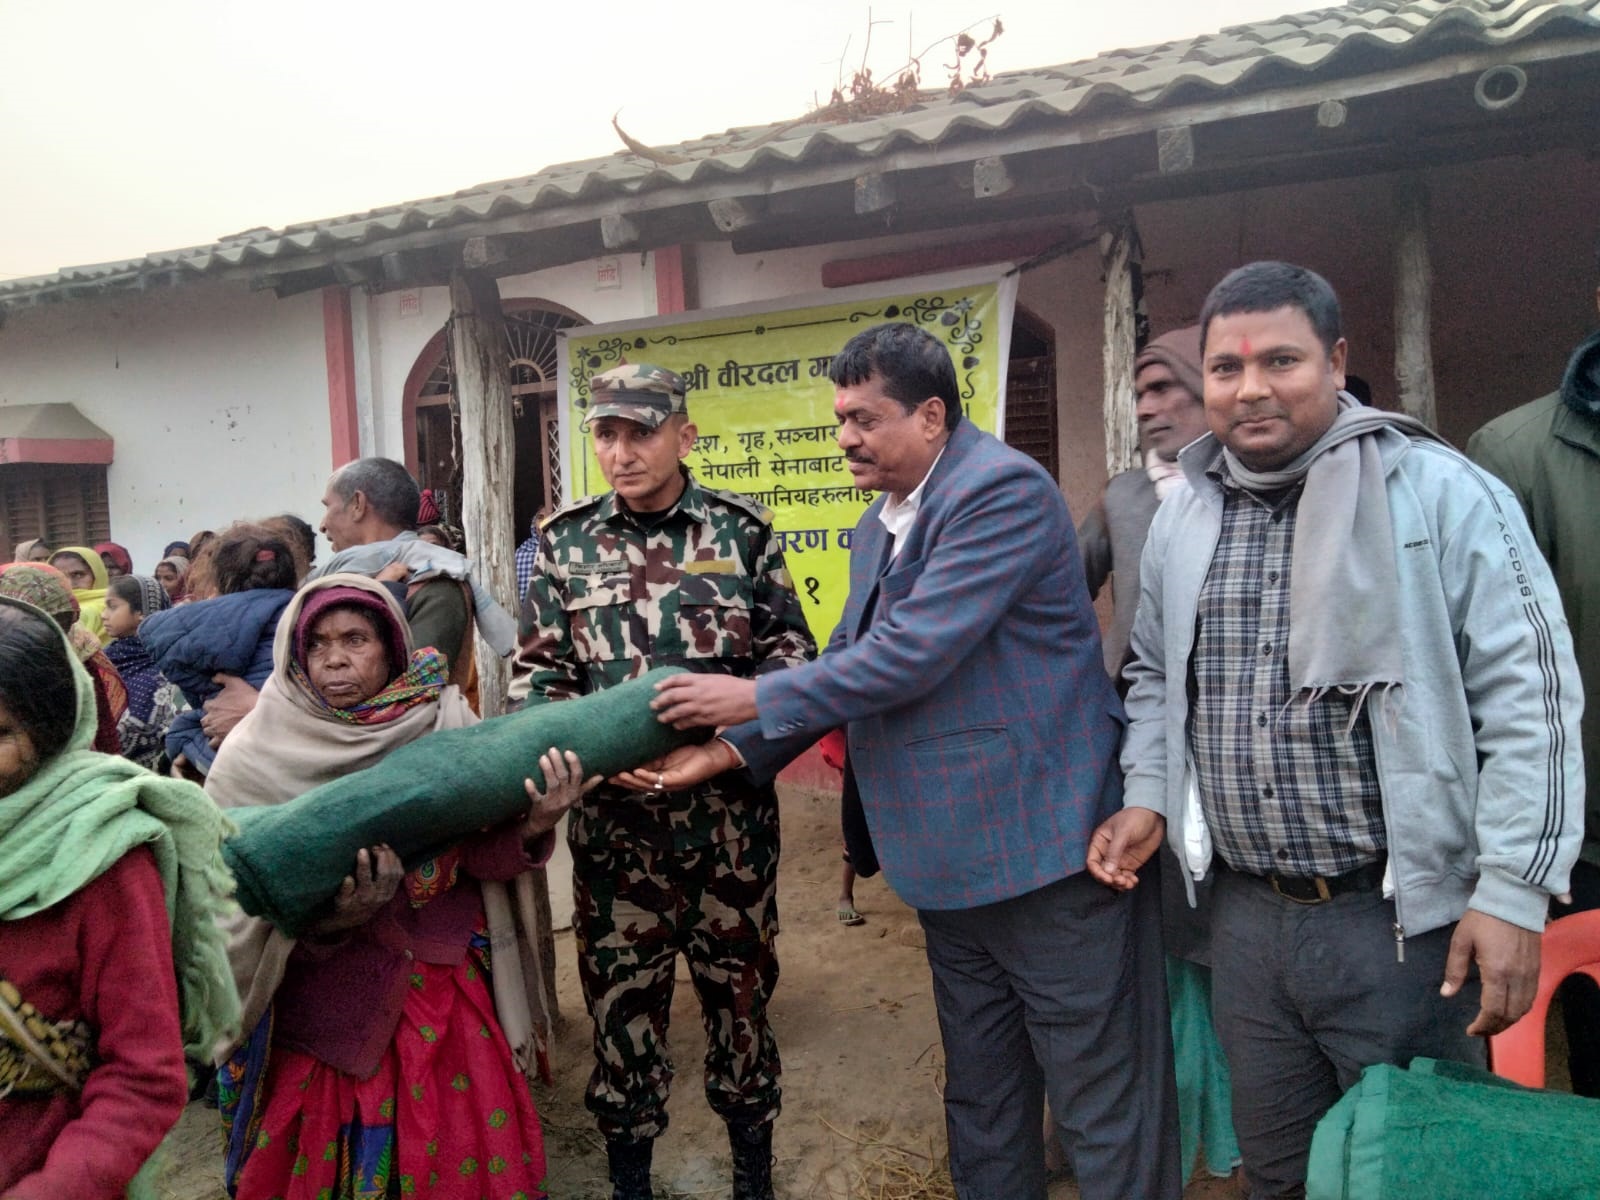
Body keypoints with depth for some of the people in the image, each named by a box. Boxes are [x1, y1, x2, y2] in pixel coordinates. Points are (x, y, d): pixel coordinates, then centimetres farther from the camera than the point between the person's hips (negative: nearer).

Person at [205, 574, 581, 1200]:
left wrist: (528, 826, -29)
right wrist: (332, 906, -29)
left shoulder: (444, 725, -5)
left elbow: (481, 855, -8)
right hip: (322, 1001, -1)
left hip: (444, 986, 1)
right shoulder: (261, 755, -8)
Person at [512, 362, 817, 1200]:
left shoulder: (741, 530, 0)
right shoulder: (564, 544, 3)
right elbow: (540, 674, 3)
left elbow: (792, 653, 0)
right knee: (621, 991, 11)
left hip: (730, 807, 0)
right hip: (615, 810, 1)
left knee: (740, 980, 14)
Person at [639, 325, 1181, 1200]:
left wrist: (756, 699, -14)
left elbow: (911, 654, -23)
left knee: (1102, 1111, 6)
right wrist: (731, 751, 4)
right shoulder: (879, 524, 13)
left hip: (1047, 850, -8)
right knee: (980, 1101, 21)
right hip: (954, 861, 9)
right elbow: (846, 661, 14)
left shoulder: (1004, 489, -16)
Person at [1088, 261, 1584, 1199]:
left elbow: (1530, 695, -12)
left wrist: (1512, 891, -14)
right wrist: (1148, 796, 4)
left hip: (1402, 918, -4)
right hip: (1245, 914, 5)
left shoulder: (1439, 494, -10)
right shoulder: (1182, 521, 7)